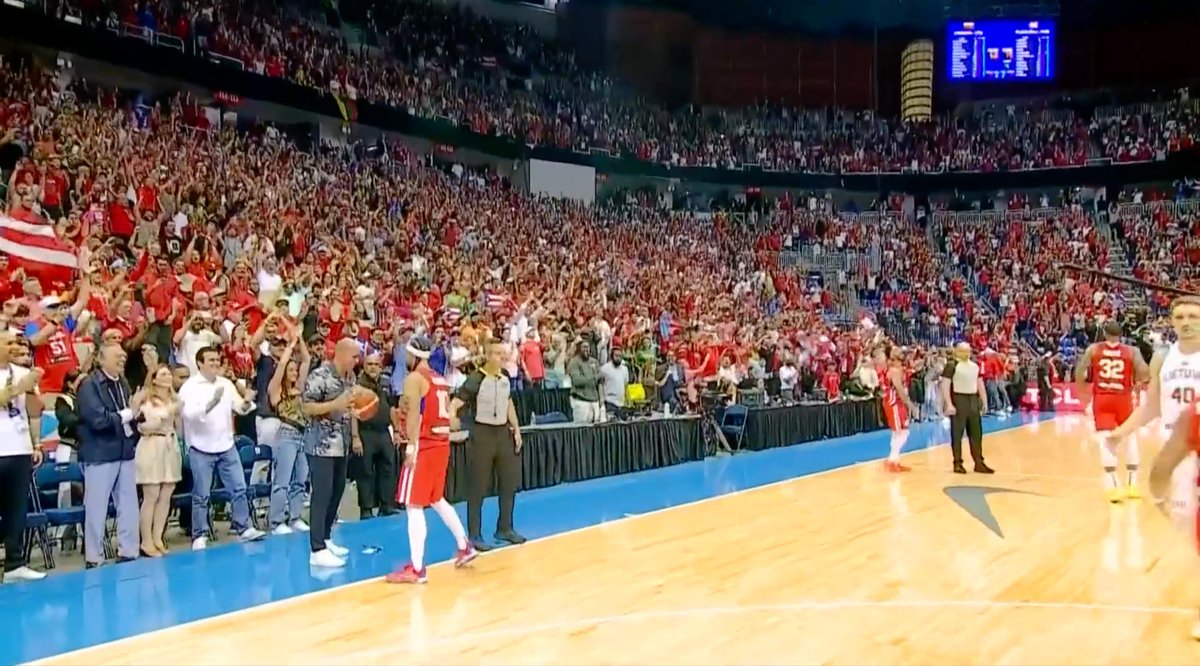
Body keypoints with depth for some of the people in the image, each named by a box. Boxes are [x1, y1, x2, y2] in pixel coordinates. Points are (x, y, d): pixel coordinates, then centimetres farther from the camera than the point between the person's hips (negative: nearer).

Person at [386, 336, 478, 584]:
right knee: (436, 499, 25)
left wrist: (411, 446, -24)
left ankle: (416, 568, -5)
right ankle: (464, 546, 32)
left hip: (424, 446, -9)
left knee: (414, 506, -4)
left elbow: (414, 414, -20)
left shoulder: (414, 378, -10)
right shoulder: (441, 380, 16)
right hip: (442, 444, 9)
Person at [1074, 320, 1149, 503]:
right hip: (1123, 398, 1)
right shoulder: (1131, 351, 1)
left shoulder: (1093, 349, 2)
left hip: (1101, 398, 0)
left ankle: (1114, 486, -15)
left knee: (1106, 441, -3)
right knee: (1130, 438, 18)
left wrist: (1083, 392, 9)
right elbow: (1145, 373, -10)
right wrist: (1136, 382, 12)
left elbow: (1079, 372, -5)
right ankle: (1132, 485, 20)